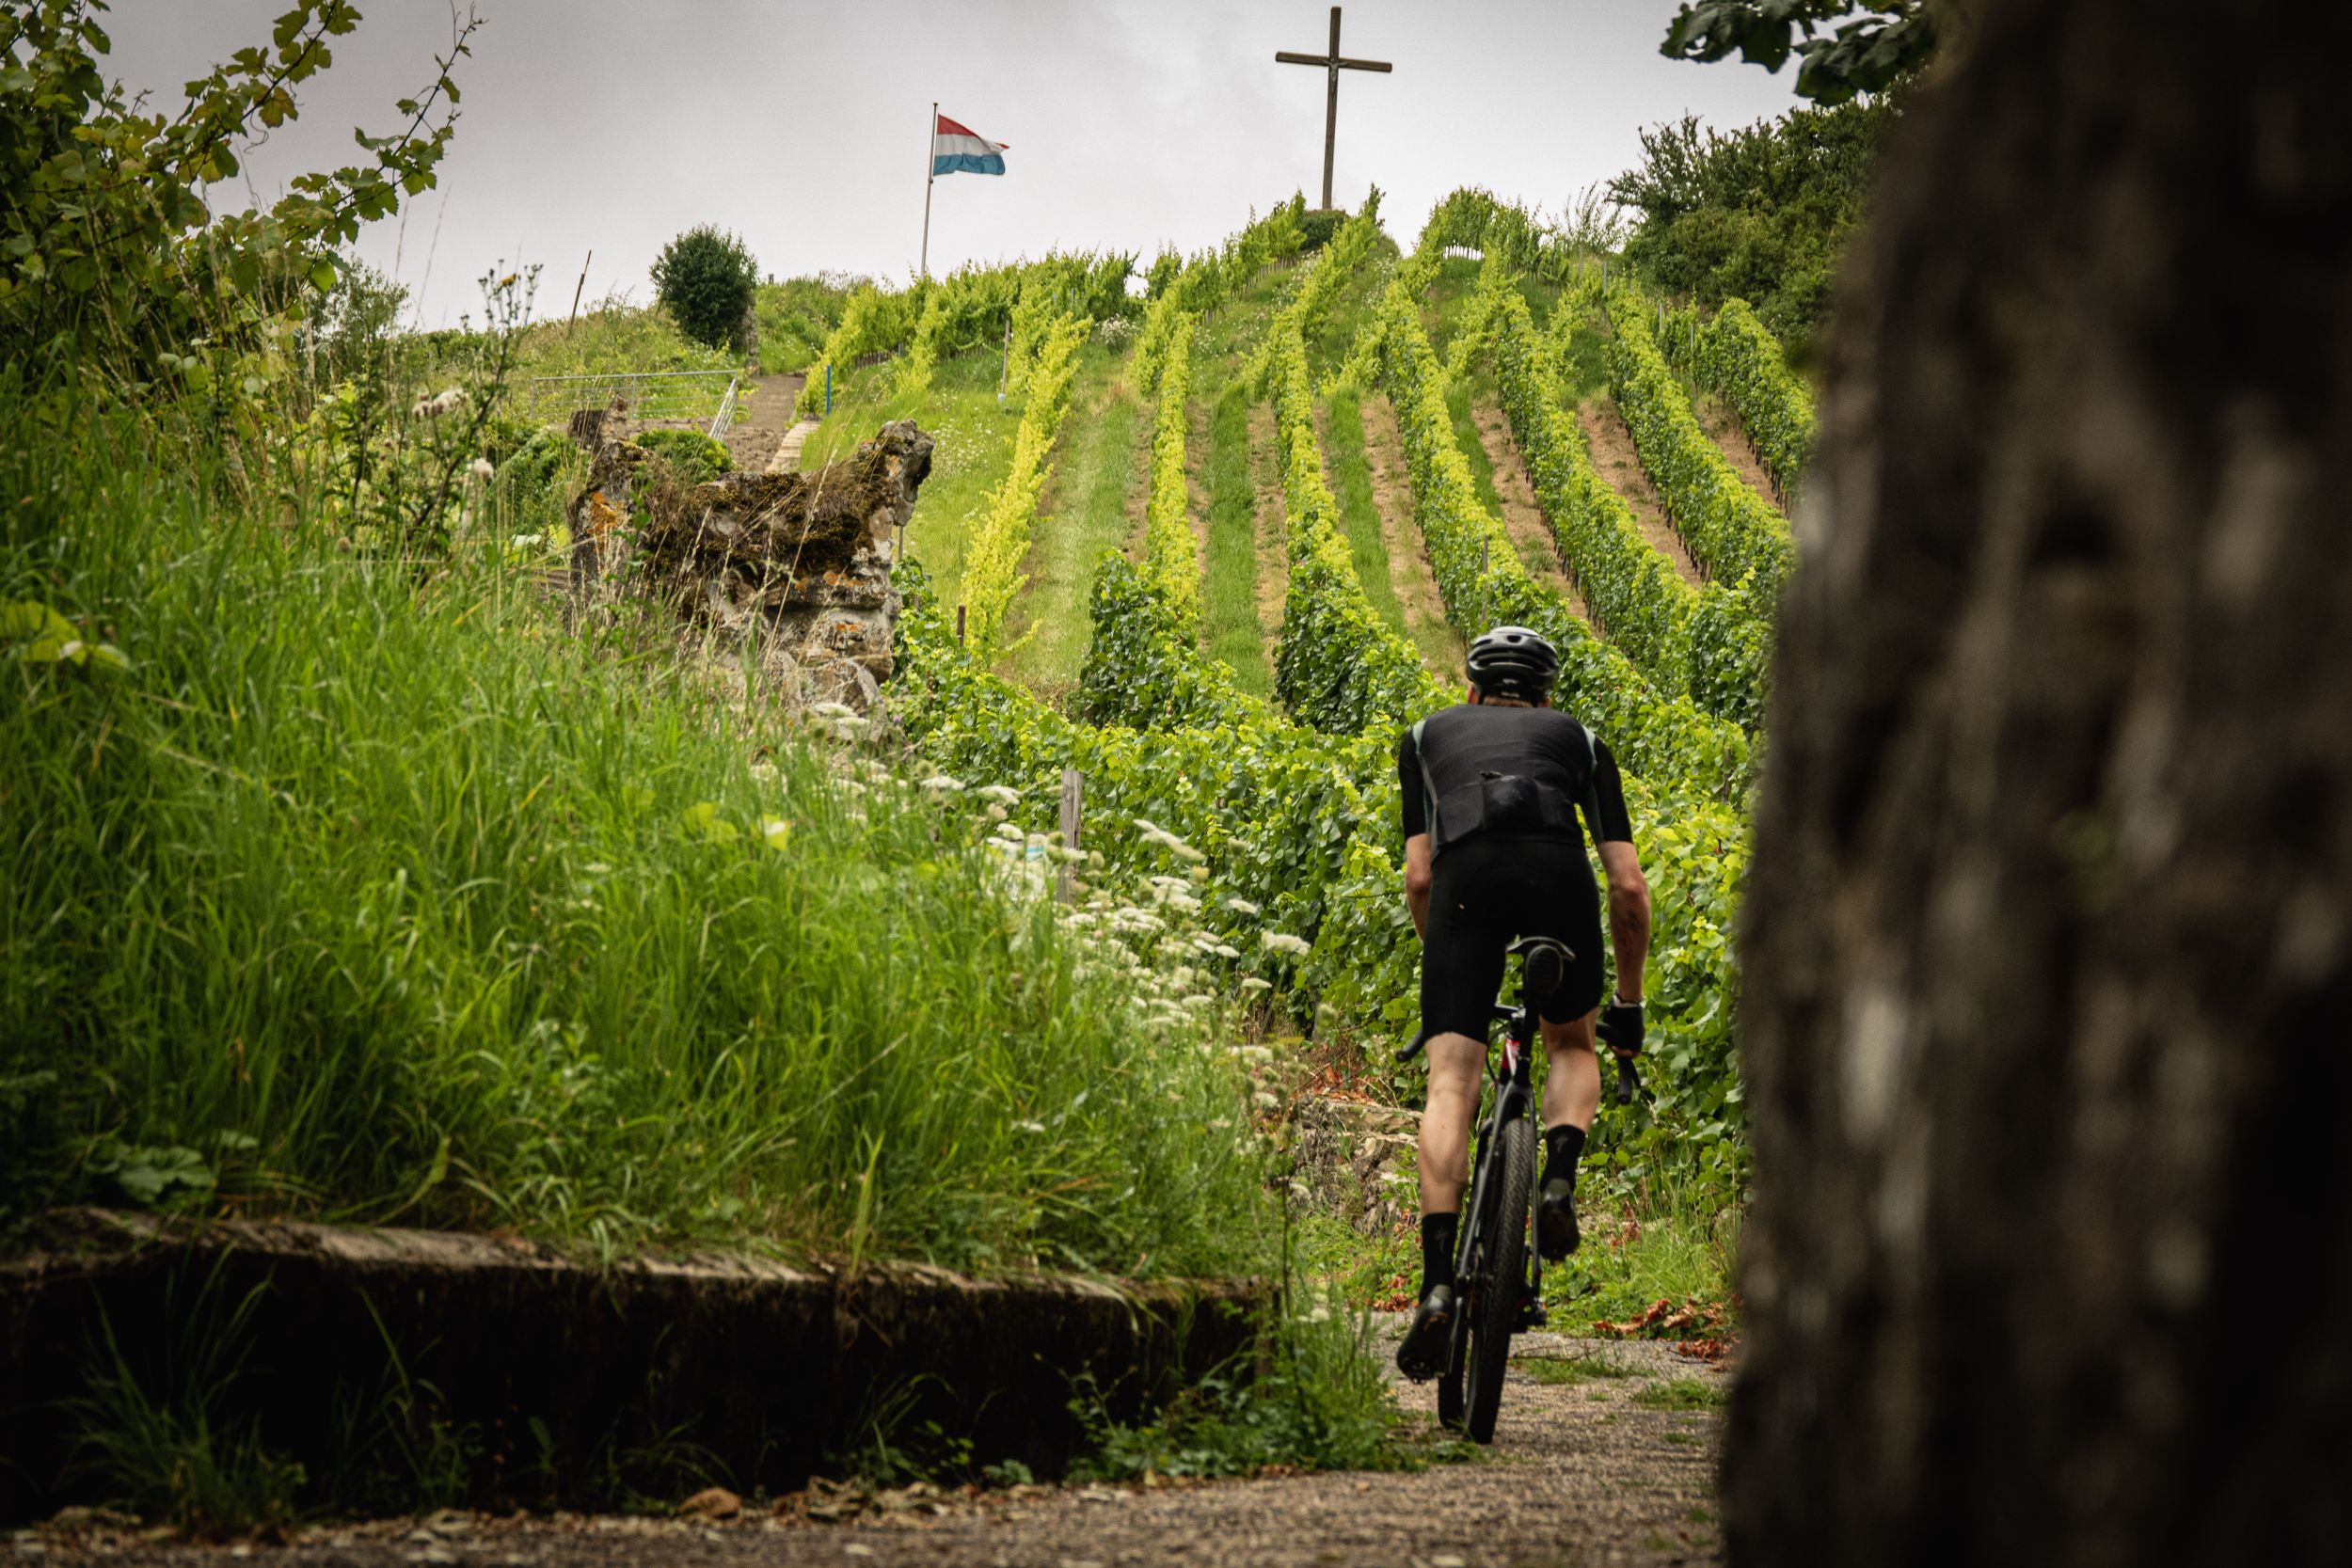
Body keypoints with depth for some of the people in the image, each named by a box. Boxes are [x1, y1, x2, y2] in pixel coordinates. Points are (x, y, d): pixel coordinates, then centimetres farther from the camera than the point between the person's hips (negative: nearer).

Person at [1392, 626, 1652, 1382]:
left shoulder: (1428, 735, 34)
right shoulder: (1578, 738, 34)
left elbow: (1419, 878, 23)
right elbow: (1629, 886, 26)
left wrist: (1444, 955, 39)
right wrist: (1628, 999, 36)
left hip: (1468, 868, -1)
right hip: (1559, 865, 1)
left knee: (1451, 1084, 0)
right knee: (1572, 1043, 27)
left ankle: (1438, 1283, -14)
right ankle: (1559, 1181, 0)